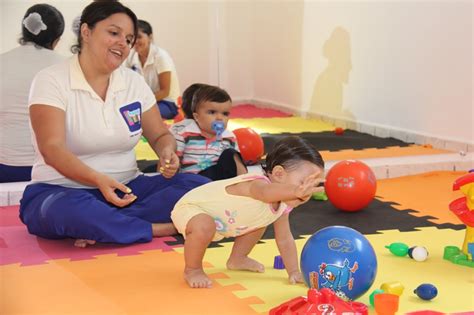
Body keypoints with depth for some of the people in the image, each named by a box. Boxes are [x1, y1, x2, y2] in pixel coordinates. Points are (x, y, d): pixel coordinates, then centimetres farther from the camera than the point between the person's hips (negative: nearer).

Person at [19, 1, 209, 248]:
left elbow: (160, 135, 12)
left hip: (125, 189, 5)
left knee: (199, 185, -18)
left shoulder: (134, 82, 7)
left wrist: (167, 153, -14)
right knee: (69, 211, -42)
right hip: (63, 191, -5)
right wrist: (98, 180, -36)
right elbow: (52, 149, -19)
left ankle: (101, 227, -26)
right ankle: (162, 228, -24)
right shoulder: (51, 80, -9)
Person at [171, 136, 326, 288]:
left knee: (260, 222, 15)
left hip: (219, 220, 9)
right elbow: (266, 193, -65)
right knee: (204, 227, -39)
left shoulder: (282, 206, -9)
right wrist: (295, 191, -83)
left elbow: (285, 240, 3)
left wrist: (294, 271, -4)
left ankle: (237, 259, 34)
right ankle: (192, 270, -11)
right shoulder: (259, 184, -39)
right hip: (190, 208, -9)